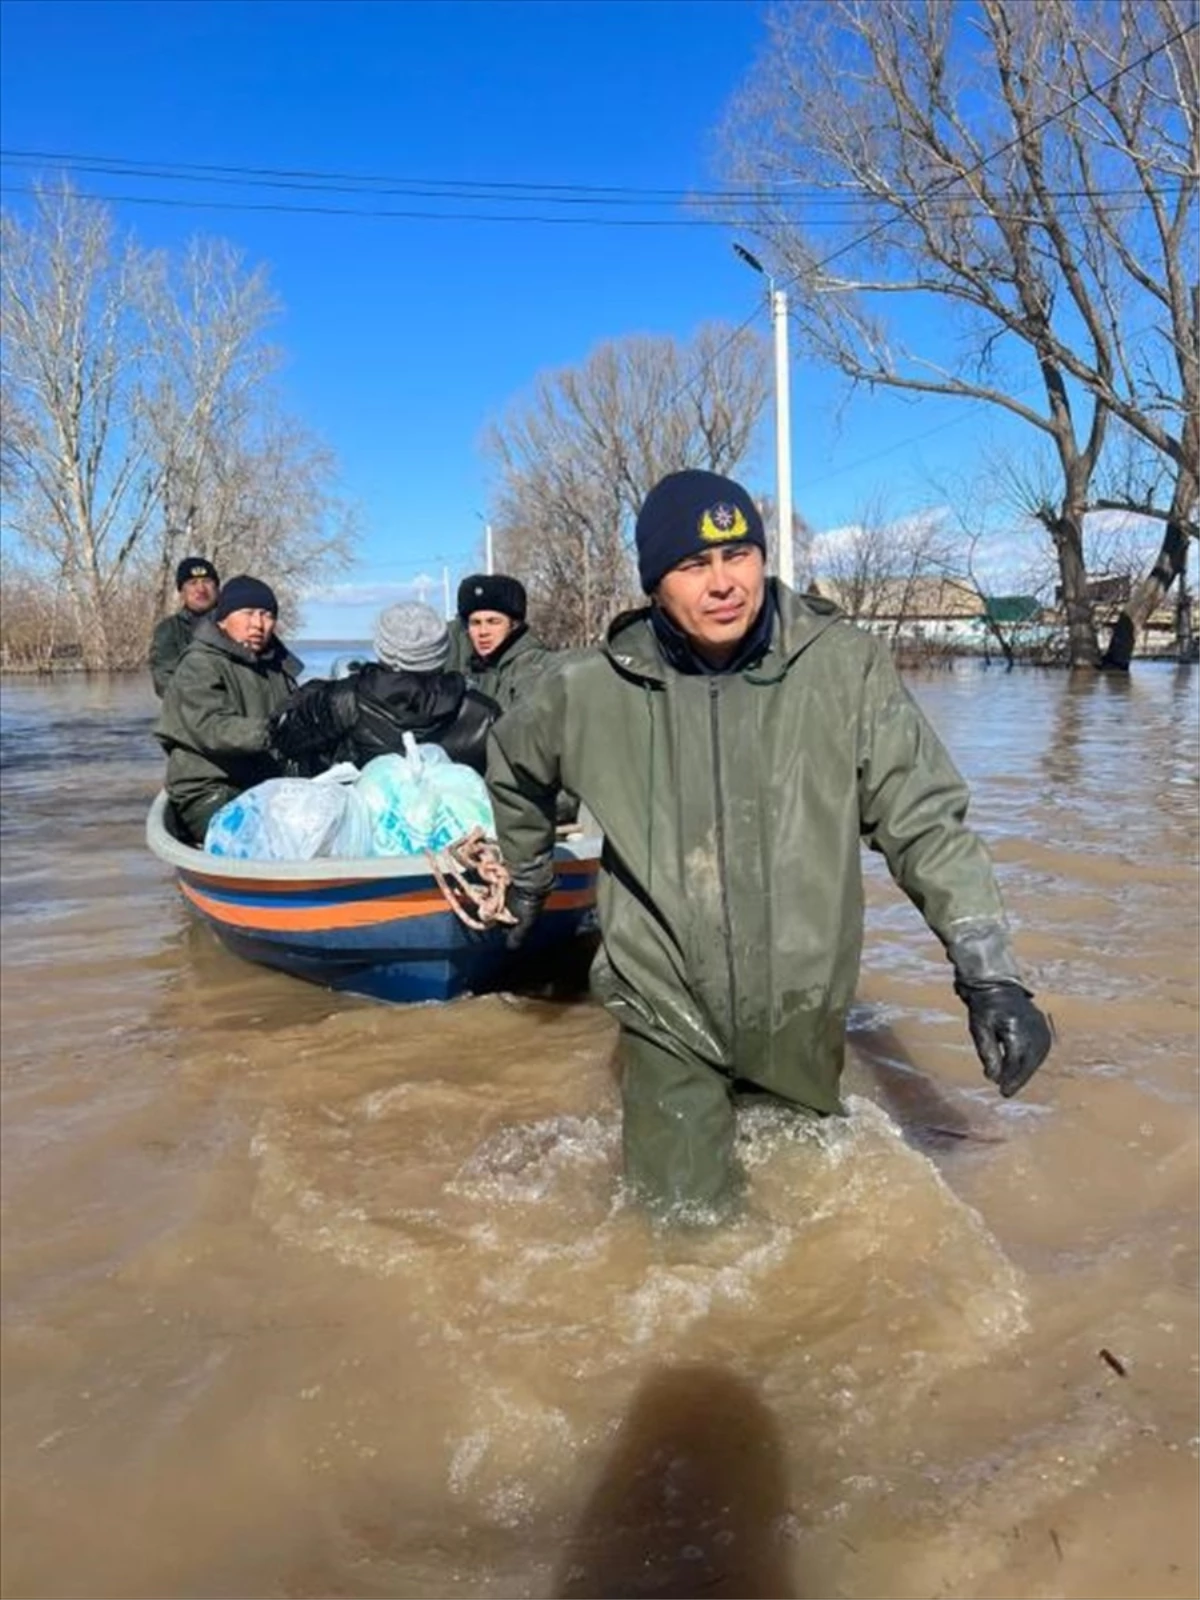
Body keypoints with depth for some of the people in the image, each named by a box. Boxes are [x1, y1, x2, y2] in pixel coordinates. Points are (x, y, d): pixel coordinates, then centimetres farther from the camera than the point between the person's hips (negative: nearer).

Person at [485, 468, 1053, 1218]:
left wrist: (992, 974, -18)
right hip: (668, 1013, -1)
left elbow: (926, 819, -10)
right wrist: (529, 876, 22)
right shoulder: (593, 690, -10)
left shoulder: (845, 666, -13)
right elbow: (512, 763, 11)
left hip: (801, 1009, 1)